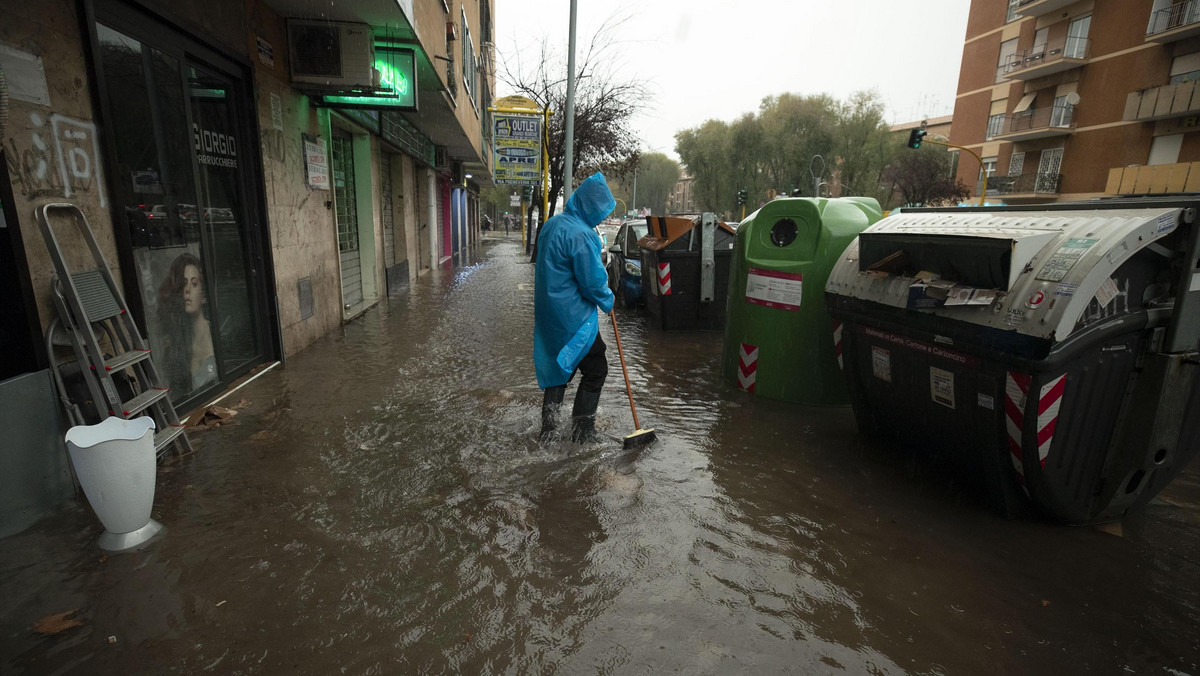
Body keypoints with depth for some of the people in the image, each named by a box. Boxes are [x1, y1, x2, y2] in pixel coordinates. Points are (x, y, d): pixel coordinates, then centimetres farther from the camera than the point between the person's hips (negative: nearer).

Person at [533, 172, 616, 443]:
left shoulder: (552, 224, 8)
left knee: (558, 367, 21)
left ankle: (548, 427, 27)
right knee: (595, 370, 7)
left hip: (549, 314, 9)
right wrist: (608, 301, 1)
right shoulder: (581, 234, -21)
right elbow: (592, 282, -19)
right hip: (573, 318, -9)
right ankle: (582, 433, 13)